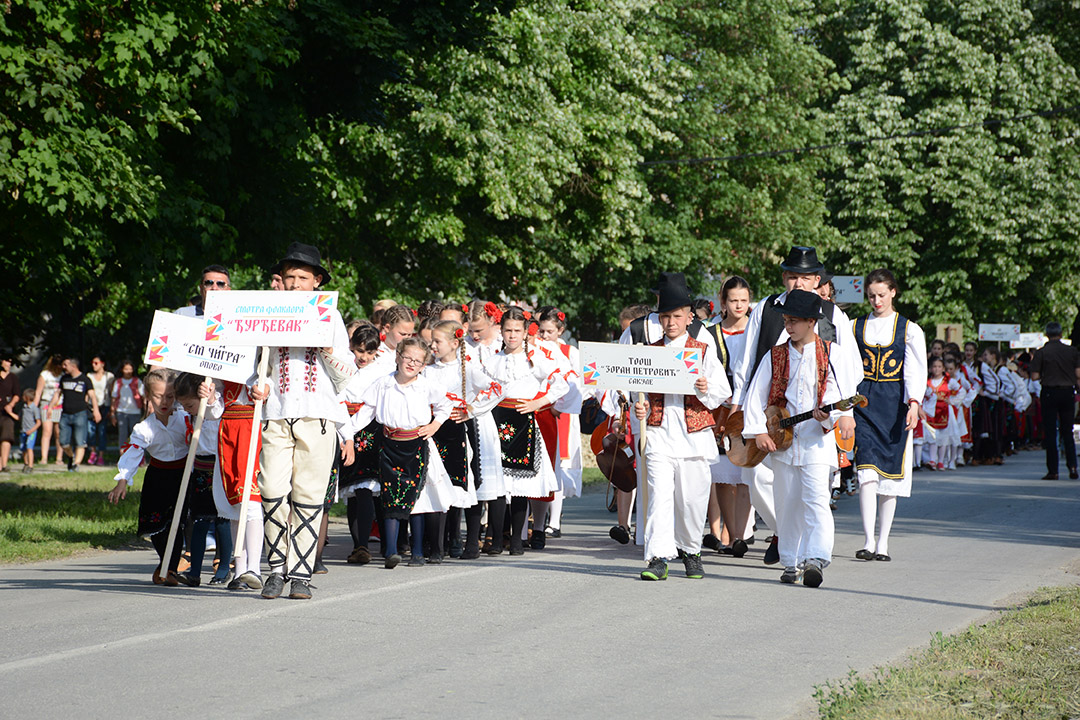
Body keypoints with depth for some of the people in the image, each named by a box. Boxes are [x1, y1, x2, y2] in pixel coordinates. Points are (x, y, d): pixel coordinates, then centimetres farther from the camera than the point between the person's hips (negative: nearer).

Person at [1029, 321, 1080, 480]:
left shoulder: (1041, 353, -7)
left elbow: (1035, 376, -8)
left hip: (1049, 392, -2)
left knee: (1050, 433, 2)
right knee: (1067, 432, 13)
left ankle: (1053, 471, -1)